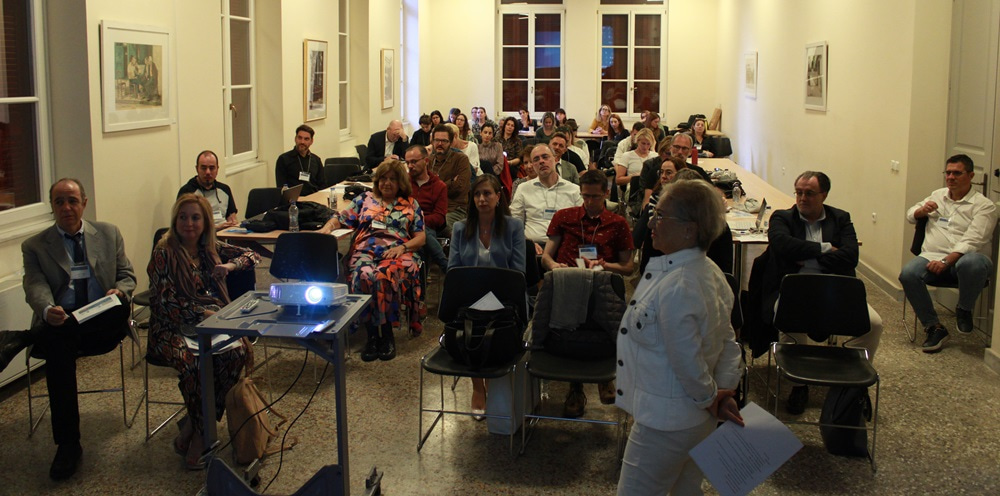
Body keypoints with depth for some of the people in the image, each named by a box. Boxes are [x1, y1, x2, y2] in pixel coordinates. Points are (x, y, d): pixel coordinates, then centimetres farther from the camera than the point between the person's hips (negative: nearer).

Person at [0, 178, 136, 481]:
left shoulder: (109, 234, 16)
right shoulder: (34, 246, 11)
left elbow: (127, 276, 16)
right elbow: (35, 287, -5)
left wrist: (119, 291, -11)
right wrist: (48, 310, -30)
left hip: (104, 325, 1)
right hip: (59, 324, -1)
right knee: (58, 346, -37)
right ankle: (67, 445, -30)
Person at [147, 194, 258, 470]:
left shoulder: (210, 249, 12)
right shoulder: (164, 253, -4)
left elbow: (252, 256, 17)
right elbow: (165, 301, -11)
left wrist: (230, 266, -3)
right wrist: (204, 313, -19)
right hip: (173, 329, -4)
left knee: (238, 351, -28)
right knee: (193, 363, -37)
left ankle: (189, 433, -17)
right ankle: (200, 435, -15)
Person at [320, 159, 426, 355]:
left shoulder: (410, 204, 21)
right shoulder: (365, 199, 24)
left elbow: (421, 237, 13)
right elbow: (341, 219, 16)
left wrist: (403, 248, -6)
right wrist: (326, 228, -6)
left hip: (397, 253, -1)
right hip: (365, 252, 1)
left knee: (385, 276, -37)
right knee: (363, 276, -35)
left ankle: (387, 334, -24)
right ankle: (372, 335, -26)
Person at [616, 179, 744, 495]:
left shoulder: (675, 288, -29)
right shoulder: (710, 272, 3)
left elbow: (687, 364, -25)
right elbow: (728, 341, 9)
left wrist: (711, 399, -8)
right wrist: (725, 392, 2)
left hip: (665, 421, -10)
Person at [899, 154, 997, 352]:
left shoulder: (984, 205, 2)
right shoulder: (938, 195, 22)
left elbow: (972, 241, -10)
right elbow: (910, 215, 31)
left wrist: (946, 261, -23)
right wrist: (922, 210, 7)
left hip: (962, 259, -4)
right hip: (931, 256, 4)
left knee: (973, 263, -41)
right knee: (908, 274, -30)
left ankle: (964, 309, -9)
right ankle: (934, 328, -17)